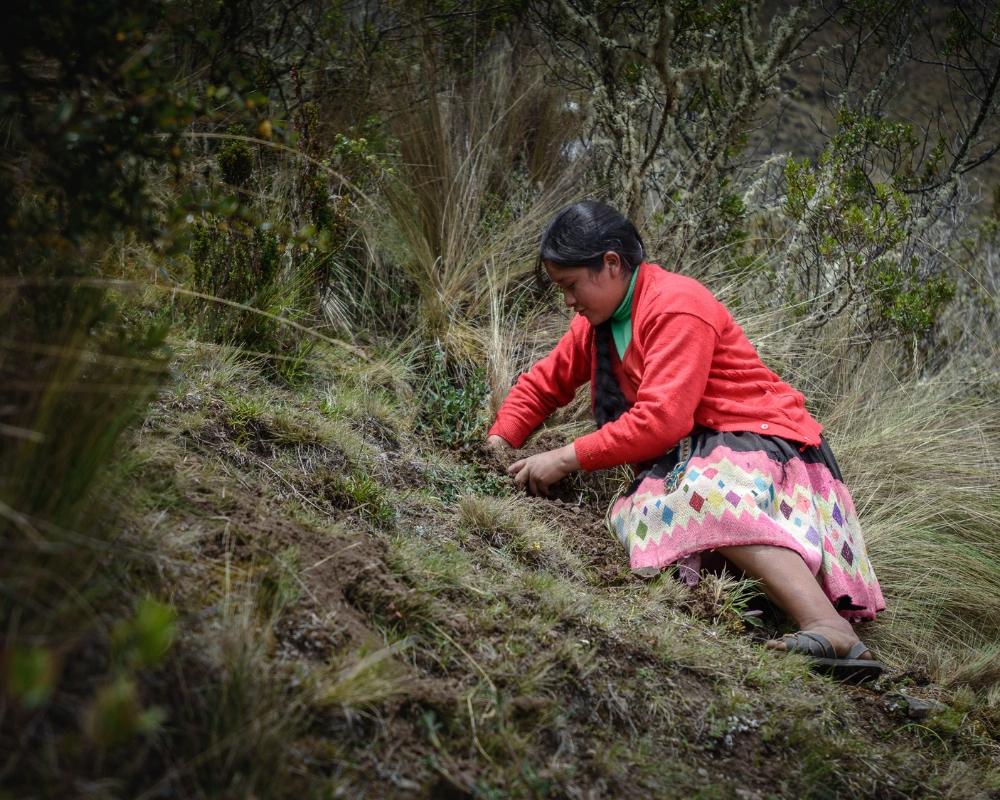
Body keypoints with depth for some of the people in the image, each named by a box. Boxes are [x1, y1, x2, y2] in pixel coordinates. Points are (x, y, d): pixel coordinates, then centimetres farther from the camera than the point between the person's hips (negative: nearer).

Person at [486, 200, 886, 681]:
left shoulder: (677, 305, -14)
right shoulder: (596, 321, 15)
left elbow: (661, 420, -22)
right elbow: (543, 384, 24)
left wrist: (567, 458, -19)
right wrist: (499, 442, 5)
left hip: (760, 440, -9)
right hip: (691, 456, 9)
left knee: (708, 494, -42)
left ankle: (831, 630, -58)